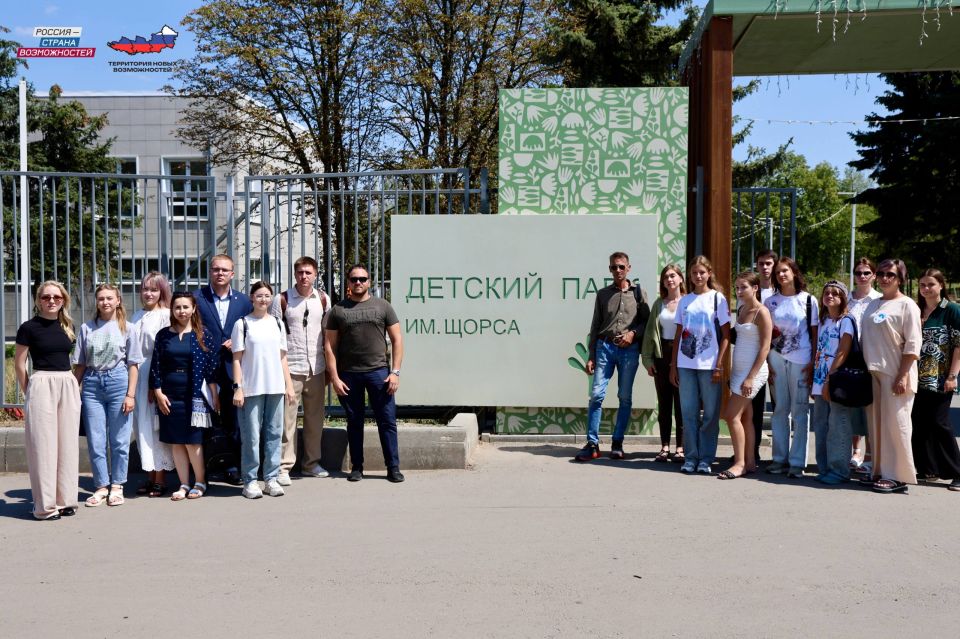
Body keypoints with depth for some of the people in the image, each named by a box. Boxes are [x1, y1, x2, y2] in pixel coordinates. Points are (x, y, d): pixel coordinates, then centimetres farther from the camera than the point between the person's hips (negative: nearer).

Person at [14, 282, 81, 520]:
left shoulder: (68, 326, 11)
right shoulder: (29, 327, -3)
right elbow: (19, 364, 1)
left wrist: (71, 383, 11)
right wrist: (28, 393, 5)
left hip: (68, 385, 5)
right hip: (41, 385, -5)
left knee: (67, 444, 7)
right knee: (44, 445, -1)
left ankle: (65, 500, 16)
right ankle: (45, 505, 5)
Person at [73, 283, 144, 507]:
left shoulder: (127, 328, 4)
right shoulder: (87, 328, 8)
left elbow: (133, 364, 2)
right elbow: (79, 364, 10)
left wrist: (130, 394, -5)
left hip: (118, 381, -2)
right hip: (92, 383, 2)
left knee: (119, 440, 2)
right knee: (95, 441, 3)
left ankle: (117, 486, 15)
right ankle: (101, 486, 15)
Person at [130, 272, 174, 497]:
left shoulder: (166, 315, -6)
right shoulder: (137, 316, 15)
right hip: (137, 376, 7)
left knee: (155, 426, -4)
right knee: (141, 426, 9)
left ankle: (160, 479, 5)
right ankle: (150, 476, 17)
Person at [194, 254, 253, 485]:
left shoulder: (243, 301, 8)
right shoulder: (196, 298, 0)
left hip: (233, 370, 2)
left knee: (235, 422, 7)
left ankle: (233, 468, 18)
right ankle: (201, 469, 13)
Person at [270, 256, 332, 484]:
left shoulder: (323, 299, 9)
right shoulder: (282, 299, -1)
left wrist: (329, 368, 11)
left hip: (316, 369, 4)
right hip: (290, 369, -4)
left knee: (315, 418, 10)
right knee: (287, 419, -4)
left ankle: (311, 463, 22)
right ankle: (284, 467, 2)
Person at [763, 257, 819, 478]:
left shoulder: (808, 300, 2)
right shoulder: (770, 302, 9)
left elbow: (815, 334, 2)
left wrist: (812, 363, -6)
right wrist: (767, 362, 1)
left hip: (801, 361, -3)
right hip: (776, 360, 3)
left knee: (800, 411, 0)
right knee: (780, 410, 7)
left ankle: (797, 462, 4)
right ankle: (780, 458, 14)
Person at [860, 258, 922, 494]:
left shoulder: (906, 305, -3)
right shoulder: (873, 305, 17)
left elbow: (912, 345, -10)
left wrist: (903, 376, -16)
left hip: (894, 374, -7)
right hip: (872, 372, 7)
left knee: (895, 423, -4)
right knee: (875, 424, 9)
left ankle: (897, 476, 2)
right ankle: (879, 472, 17)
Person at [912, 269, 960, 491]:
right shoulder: (916, 311, 13)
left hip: (939, 379, -6)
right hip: (917, 379, 6)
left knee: (939, 423, -7)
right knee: (919, 423, 6)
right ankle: (926, 468, 16)